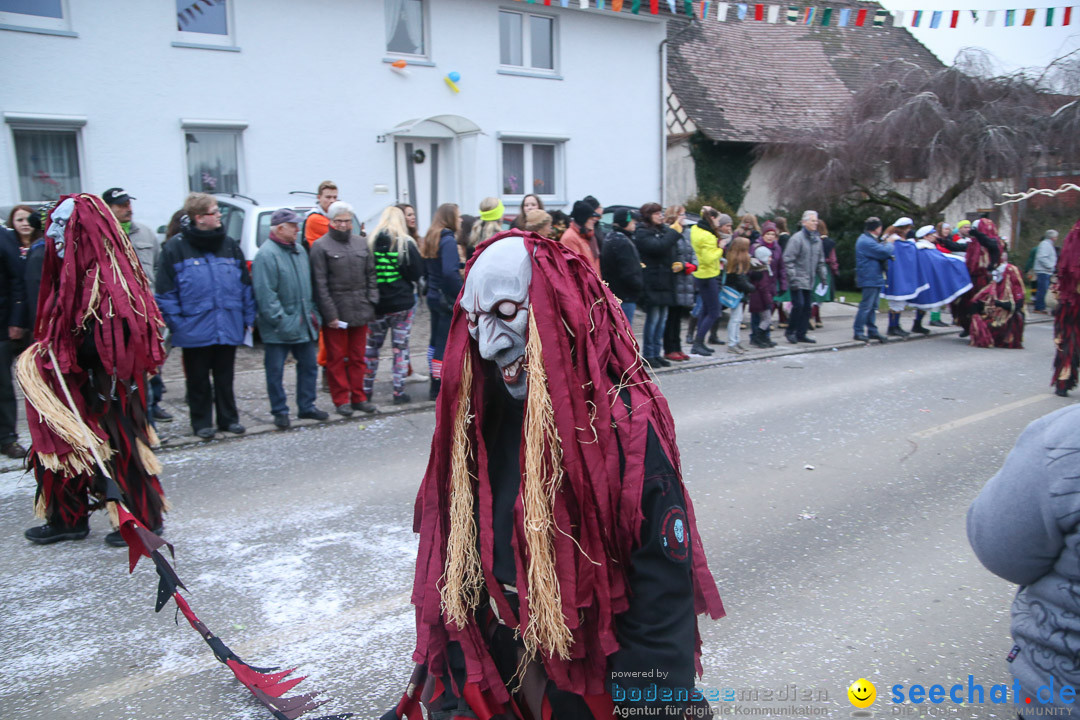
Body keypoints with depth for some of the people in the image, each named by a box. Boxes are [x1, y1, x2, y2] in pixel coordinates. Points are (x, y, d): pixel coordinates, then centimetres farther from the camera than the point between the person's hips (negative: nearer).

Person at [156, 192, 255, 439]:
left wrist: (248, 317, 8)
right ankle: (202, 423, 21)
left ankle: (228, 418, 25)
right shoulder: (175, 248, -5)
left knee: (225, 377, 13)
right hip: (195, 330, -3)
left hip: (229, 327, 3)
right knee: (198, 379, 9)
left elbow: (246, 284, 12)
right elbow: (165, 291, -6)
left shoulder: (230, 245, 8)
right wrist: (175, 322, -10)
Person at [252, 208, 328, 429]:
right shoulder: (266, 255, -15)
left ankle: (306, 406, 26)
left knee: (309, 366, 14)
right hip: (278, 329, -7)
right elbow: (265, 294, -19)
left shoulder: (300, 250, 11)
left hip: (303, 324, 8)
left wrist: (313, 312, 12)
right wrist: (280, 321, -21)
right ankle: (280, 412, 15)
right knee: (275, 371, 3)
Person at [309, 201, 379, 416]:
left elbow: (371, 275, 15)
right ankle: (341, 400, 13)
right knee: (336, 358, 4)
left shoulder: (361, 243, 11)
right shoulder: (321, 246, -5)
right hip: (336, 313, -4)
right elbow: (320, 284, -9)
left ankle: (358, 397, 20)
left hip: (360, 312, 5)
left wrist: (371, 303, 4)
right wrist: (330, 314, -14)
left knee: (358, 357, 11)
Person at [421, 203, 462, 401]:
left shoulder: (429, 239, 11)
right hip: (447, 299, -9)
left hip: (433, 296, 9)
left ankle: (435, 386, 25)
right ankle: (439, 388, 4)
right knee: (445, 343, -2)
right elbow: (450, 272, -27)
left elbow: (425, 270, 15)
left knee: (435, 341, 16)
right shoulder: (447, 240, -16)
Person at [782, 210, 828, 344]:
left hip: (809, 280, 7)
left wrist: (823, 275, 15)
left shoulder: (817, 239, 13)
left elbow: (820, 261, 22)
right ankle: (791, 331, 2)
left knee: (807, 307, 8)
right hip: (798, 280, -7)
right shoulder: (797, 238, -10)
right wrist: (792, 277, -18)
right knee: (799, 305, -13)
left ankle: (801, 334, 16)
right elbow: (788, 259, -14)